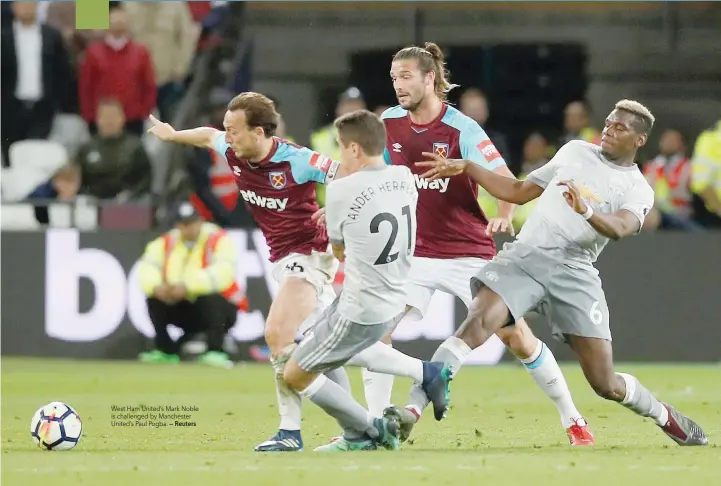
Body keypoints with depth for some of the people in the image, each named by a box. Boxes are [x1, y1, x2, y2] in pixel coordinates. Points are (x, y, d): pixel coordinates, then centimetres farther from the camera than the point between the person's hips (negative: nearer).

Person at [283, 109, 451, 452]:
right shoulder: (405, 178, 0)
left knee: (295, 376, 6)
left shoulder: (341, 191, -17)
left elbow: (339, 251, 0)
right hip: (396, 304, 8)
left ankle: (368, 431, 8)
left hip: (360, 313, -8)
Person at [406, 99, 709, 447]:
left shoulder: (638, 190, 6)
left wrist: (587, 210, -37)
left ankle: (664, 416, 28)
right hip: (524, 256, 2)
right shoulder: (575, 151, 18)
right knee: (477, 323, -27)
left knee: (605, 383, -3)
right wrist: (466, 168, 19)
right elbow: (519, 192, 26)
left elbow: (620, 228, -16)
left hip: (573, 273, -2)